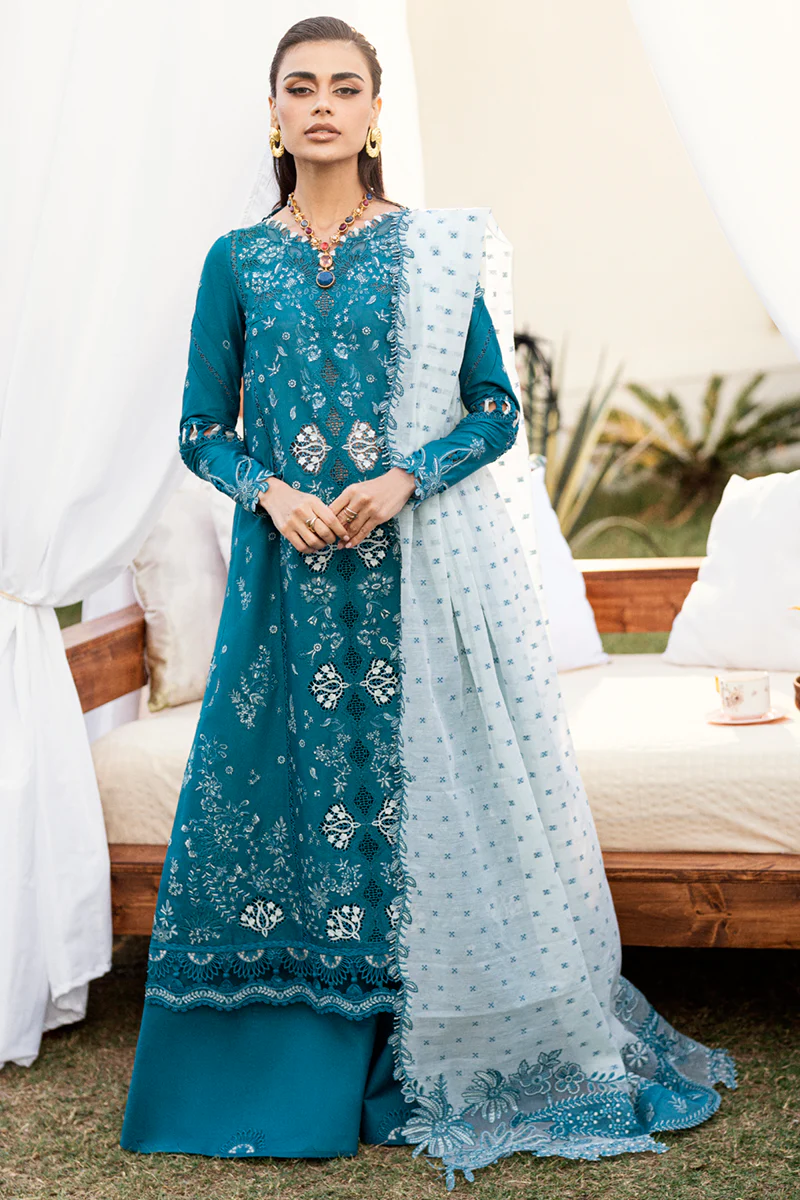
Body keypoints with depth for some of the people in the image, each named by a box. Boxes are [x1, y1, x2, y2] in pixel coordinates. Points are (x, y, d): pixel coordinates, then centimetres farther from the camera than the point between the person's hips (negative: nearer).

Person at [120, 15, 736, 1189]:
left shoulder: (434, 248, 4)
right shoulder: (237, 260, 8)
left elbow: (498, 410, 2)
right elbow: (204, 432, 9)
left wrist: (404, 481, -13)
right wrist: (268, 492, -10)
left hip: (421, 566, -1)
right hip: (287, 568, 2)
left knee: (426, 779, 1)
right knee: (282, 780, 4)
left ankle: (444, 1059, 16)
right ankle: (291, 1064, 20)